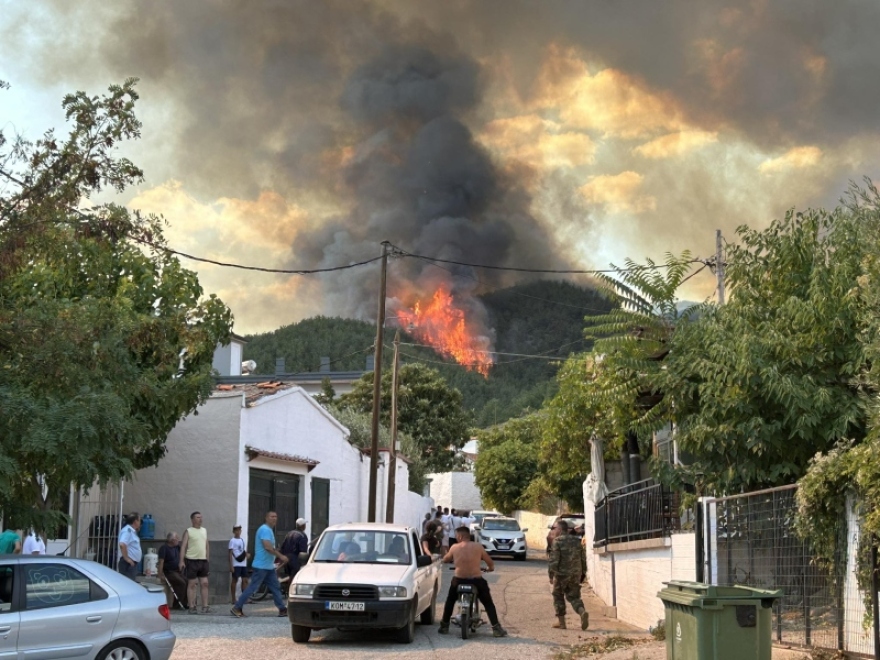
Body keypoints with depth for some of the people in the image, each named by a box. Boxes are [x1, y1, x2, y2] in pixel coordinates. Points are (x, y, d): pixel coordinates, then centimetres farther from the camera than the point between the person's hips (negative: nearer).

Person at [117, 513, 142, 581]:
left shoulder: (131, 531, 17)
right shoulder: (127, 530, -14)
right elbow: (122, 544, -29)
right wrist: (126, 558, -24)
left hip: (132, 563, 10)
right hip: (128, 563, -10)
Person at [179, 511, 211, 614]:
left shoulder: (204, 530, 14)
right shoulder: (188, 531, -3)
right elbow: (183, 546, -9)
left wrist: (208, 559, 13)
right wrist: (182, 561, -17)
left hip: (203, 561, 5)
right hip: (192, 560, -5)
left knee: (205, 583, 2)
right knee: (191, 584, 0)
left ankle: (205, 607, 4)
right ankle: (192, 607, 4)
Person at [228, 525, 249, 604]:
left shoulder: (243, 540, 14)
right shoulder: (232, 541, -3)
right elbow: (230, 553, -7)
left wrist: (247, 554, -3)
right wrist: (231, 565, -14)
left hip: (243, 564, 6)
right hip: (236, 564, -6)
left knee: (245, 580, 3)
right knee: (234, 580, -2)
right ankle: (233, 599, 3)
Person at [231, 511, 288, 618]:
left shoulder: (269, 530, 18)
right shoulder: (265, 529, -15)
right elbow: (268, 547, -25)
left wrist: (278, 558, 16)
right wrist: (281, 556, -20)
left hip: (269, 566, 10)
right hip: (261, 566, -10)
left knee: (276, 587, 8)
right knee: (252, 587, -7)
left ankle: (282, 609, 9)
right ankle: (236, 608, -1)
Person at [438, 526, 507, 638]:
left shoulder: (454, 548, 1)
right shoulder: (478, 547, 0)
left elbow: (445, 560, 16)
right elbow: (490, 562, 7)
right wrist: (491, 568, 30)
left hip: (459, 581, 1)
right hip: (476, 581, -1)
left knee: (450, 602, 25)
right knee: (488, 604, 14)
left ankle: (444, 626, 25)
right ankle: (496, 628, 6)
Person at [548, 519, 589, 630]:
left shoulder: (557, 541, -9)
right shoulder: (577, 541, 10)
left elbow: (553, 559, -14)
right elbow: (583, 559, 13)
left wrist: (551, 575, -10)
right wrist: (583, 573, 22)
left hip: (561, 574, -5)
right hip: (575, 575, 5)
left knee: (558, 596, 11)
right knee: (574, 597, 9)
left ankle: (561, 621, 13)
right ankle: (583, 612, -18)